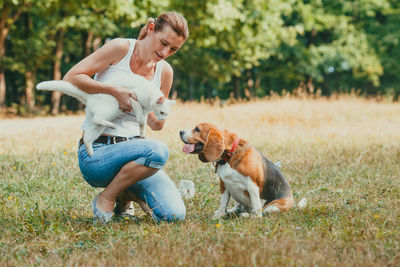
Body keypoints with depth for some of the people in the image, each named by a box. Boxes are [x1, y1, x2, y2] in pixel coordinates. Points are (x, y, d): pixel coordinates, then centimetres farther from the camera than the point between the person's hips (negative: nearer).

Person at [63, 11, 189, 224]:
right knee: (158, 151, -34)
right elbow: (71, 78, -13)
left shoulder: (164, 71, 8)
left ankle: (127, 194, 16)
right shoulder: (121, 49, -7)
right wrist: (115, 91, -21)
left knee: (174, 215, -14)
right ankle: (106, 198, -11)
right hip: (95, 153, -5)